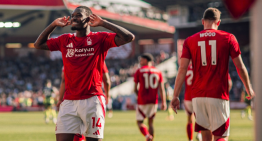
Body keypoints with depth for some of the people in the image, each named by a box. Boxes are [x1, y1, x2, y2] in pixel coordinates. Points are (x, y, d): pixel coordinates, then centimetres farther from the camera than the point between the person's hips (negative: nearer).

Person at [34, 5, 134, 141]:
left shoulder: (99, 39, 1)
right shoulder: (65, 40, 13)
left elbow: (129, 37, -9)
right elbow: (38, 44, 24)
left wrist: (103, 23, -8)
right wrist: (53, 25, 15)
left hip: (92, 100, -4)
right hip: (69, 101, 4)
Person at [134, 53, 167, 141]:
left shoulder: (139, 71, -2)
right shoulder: (158, 72, 6)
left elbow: (135, 89, 1)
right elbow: (161, 89, -1)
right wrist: (163, 102, -4)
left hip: (142, 101, -3)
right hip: (154, 101, 3)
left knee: (139, 122, 3)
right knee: (150, 122, 13)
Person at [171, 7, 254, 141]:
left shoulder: (190, 41, 6)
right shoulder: (228, 38, 2)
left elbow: (182, 69, -1)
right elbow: (240, 67, 5)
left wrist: (175, 96, 1)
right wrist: (249, 88, 19)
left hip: (198, 96, 3)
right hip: (219, 95, -2)